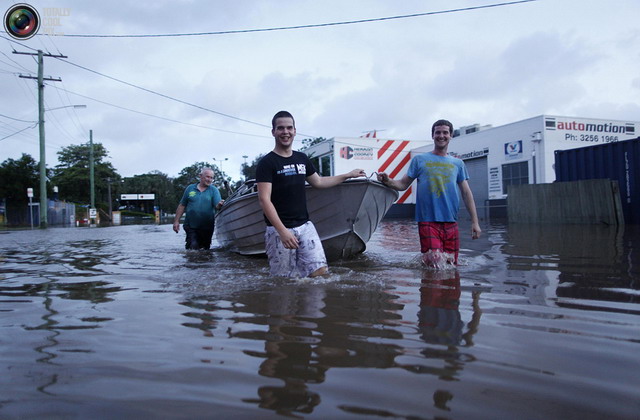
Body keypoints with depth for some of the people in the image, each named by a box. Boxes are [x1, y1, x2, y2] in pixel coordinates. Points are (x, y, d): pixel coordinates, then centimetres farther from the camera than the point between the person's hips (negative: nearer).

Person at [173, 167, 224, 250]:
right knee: (193, 247, -15)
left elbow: (217, 206, -12)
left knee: (205, 249, 11)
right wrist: (176, 221, 5)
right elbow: (182, 206, 9)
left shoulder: (214, 190, 2)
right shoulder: (190, 188, 5)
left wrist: (219, 205, -36)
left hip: (207, 228, 1)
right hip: (191, 227, -1)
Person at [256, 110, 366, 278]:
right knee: (284, 278, -3)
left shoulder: (302, 158, 12)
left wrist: (348, 175, 28)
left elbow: (318, 182, 27)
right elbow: (264, 200, -14)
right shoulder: (266, 163, -7)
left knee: (320, 271, -6)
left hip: (305, 225, 5)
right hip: (279, 230, -5)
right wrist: (282, 231, -22)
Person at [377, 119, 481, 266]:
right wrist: (388, 181, -17)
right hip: (428, 221, -3)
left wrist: (475, 222, 6)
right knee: (435, 264, -13)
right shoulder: (419, 160, 8)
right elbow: (403, 184, 5)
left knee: (452, 264, 6)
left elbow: (466, 193, 13)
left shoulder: (458, 163, 14)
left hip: (451, 222, 4)